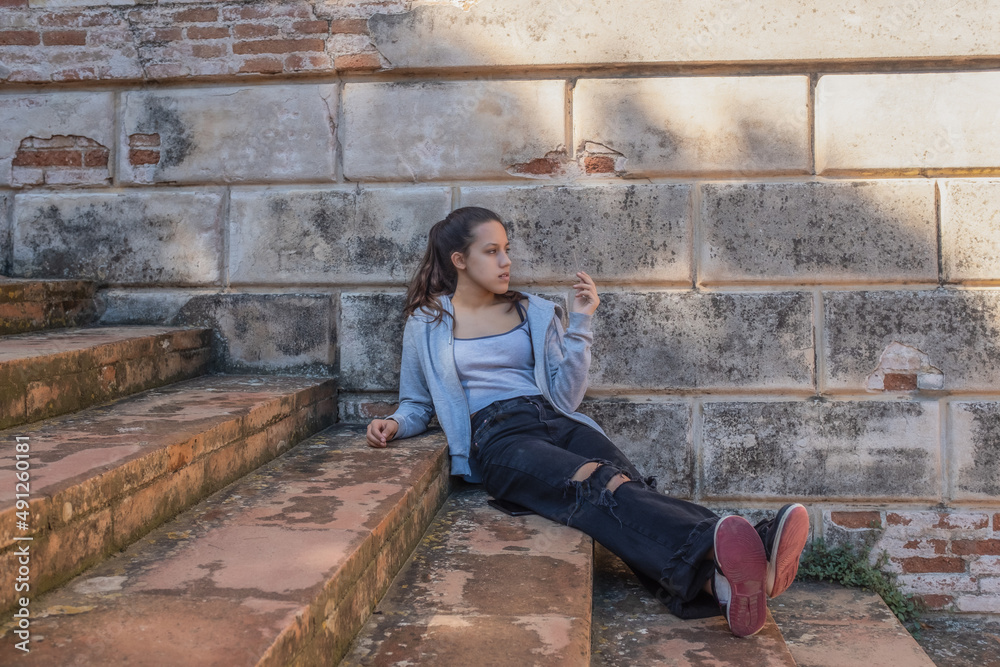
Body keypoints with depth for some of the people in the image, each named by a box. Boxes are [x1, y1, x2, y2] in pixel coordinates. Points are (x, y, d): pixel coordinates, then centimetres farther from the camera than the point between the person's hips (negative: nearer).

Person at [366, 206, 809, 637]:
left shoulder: (533, 313, 20)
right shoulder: (425, 324, 14)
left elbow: (566, 397, 13)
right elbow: (416, 403, 21)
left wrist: (579, 323, 5)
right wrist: (395, 424, -1)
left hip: (555, 422, 4)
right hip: (494, 436, -4)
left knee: (626, 484, -31)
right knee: (592, 485, -36)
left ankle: (734, 569, -58)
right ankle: (718, 560, -63)